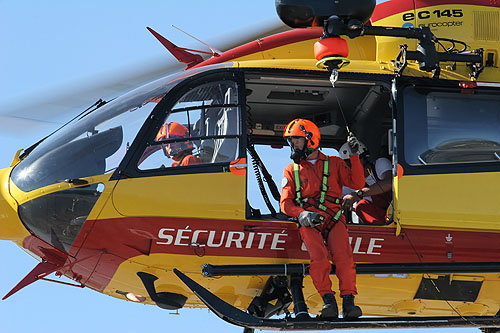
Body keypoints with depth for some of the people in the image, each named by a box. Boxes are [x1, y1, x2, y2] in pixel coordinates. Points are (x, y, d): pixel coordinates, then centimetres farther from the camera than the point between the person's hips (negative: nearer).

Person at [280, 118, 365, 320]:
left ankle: (348, 302, -27)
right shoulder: (291, 170, 18)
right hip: (308, 223, 0)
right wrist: (301, 214, -10)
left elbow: (357, 183, 8)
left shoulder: (334, 163, 17)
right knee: (319, 257, -28)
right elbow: (285, 203, 11)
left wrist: (354, 156, -1)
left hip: (333, 220, 0)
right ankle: (328, 301, -31)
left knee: (343, 257, -26)